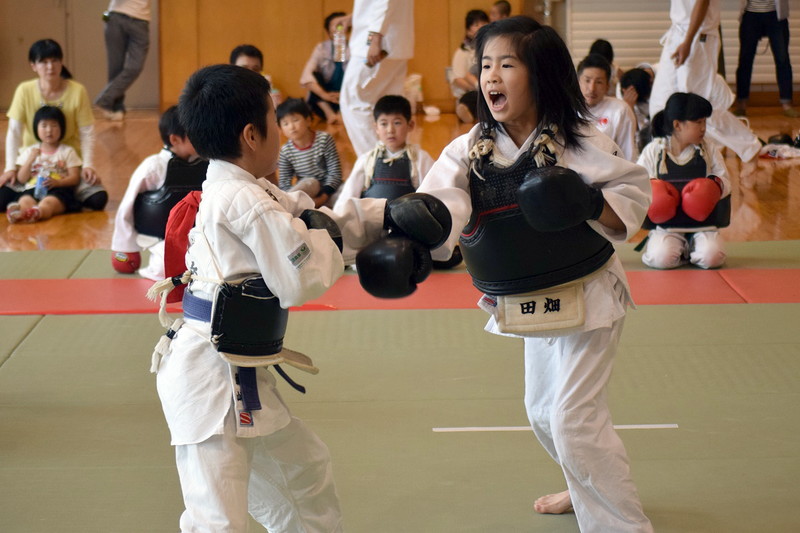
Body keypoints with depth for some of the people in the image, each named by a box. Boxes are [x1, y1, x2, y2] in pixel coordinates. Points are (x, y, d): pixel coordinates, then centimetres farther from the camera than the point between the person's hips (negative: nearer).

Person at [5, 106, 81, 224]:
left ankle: (36, 213, -72)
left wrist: (58, 182, -15)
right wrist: (30, 160, -3)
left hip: (58, 190, -2)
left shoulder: (67, 151, 15)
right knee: (25, 201, -35)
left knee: (48, 203, -39)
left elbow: (75, 177, 6)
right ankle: (19, 212, -69)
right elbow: (22, 179, 13)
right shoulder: (30, 151, 20)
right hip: (33, 189, 2)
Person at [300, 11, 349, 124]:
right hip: (325, 102, 1)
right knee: (315, 76, -22)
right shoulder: (321, 48, -3)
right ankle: (330, 114, -31)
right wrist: (324, 95, -32)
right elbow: (306, 77, -16)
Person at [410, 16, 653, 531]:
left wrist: (592, 205, -28)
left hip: (585, 297, -6)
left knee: (575, 419, -13)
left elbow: (635, 190, -8)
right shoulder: (469, 150, -7)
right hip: (530, 307, 7)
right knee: (544, 411, 24)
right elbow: (440, 201, -24)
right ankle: (588, 489, 51)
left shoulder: (579, 143, -17)